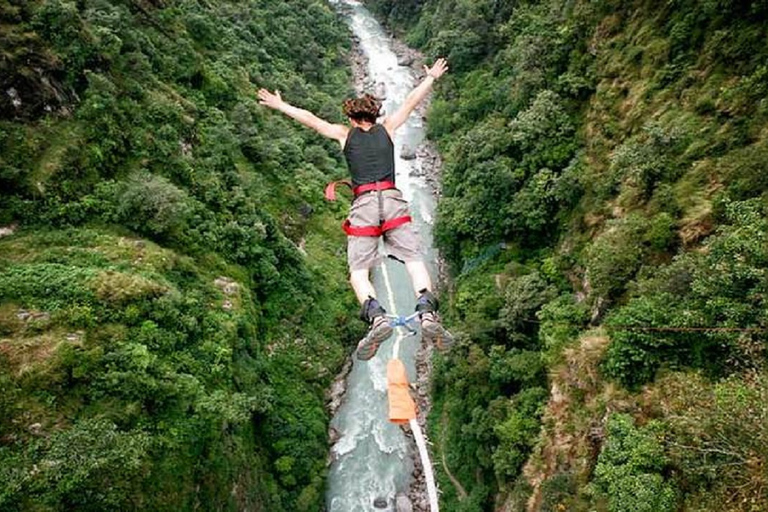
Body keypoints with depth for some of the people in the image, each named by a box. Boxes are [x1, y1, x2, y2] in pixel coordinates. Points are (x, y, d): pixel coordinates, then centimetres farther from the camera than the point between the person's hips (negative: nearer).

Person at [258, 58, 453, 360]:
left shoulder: (344, 134, 15)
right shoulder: (387, 129, 18)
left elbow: (310, 119, 20)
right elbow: (411, 102, 29)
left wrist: (280, 106, 32)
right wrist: (431, 78, 43)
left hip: (364, 203, -1)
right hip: (393, 200, 2)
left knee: (358, 270, -1)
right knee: (414, 260, -3)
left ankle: (376, 317, -27)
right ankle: (427, 313, -27)